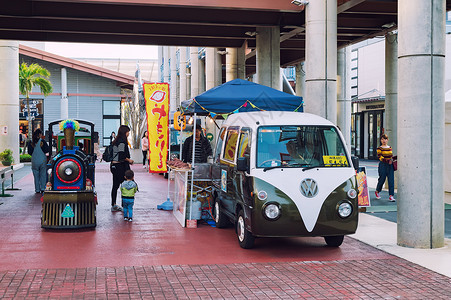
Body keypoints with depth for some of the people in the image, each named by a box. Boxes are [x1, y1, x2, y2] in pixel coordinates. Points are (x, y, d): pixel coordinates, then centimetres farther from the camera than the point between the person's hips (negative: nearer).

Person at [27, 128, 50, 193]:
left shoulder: (31, 142, 0)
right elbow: (47, 150, -6)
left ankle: (37, 189, 8)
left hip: (34, 161, 2)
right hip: (42, 160, -2)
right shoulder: (42, 141, -7)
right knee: (43, 174, 7)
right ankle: (42, 188, 2)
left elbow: (29, 152, 3)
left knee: (36, 175, 8)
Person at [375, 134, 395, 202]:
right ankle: (377, 191, 31)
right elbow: (380, 157, -13)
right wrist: (387, 161, -23)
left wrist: (392, 160, 2)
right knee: (382, 179, 4)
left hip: (390, 166, 4)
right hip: (383, 165, -4)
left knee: (391, 180, -5)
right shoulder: (380, 148, -3)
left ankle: (391, 196, -6)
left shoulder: (390, 148, 13)